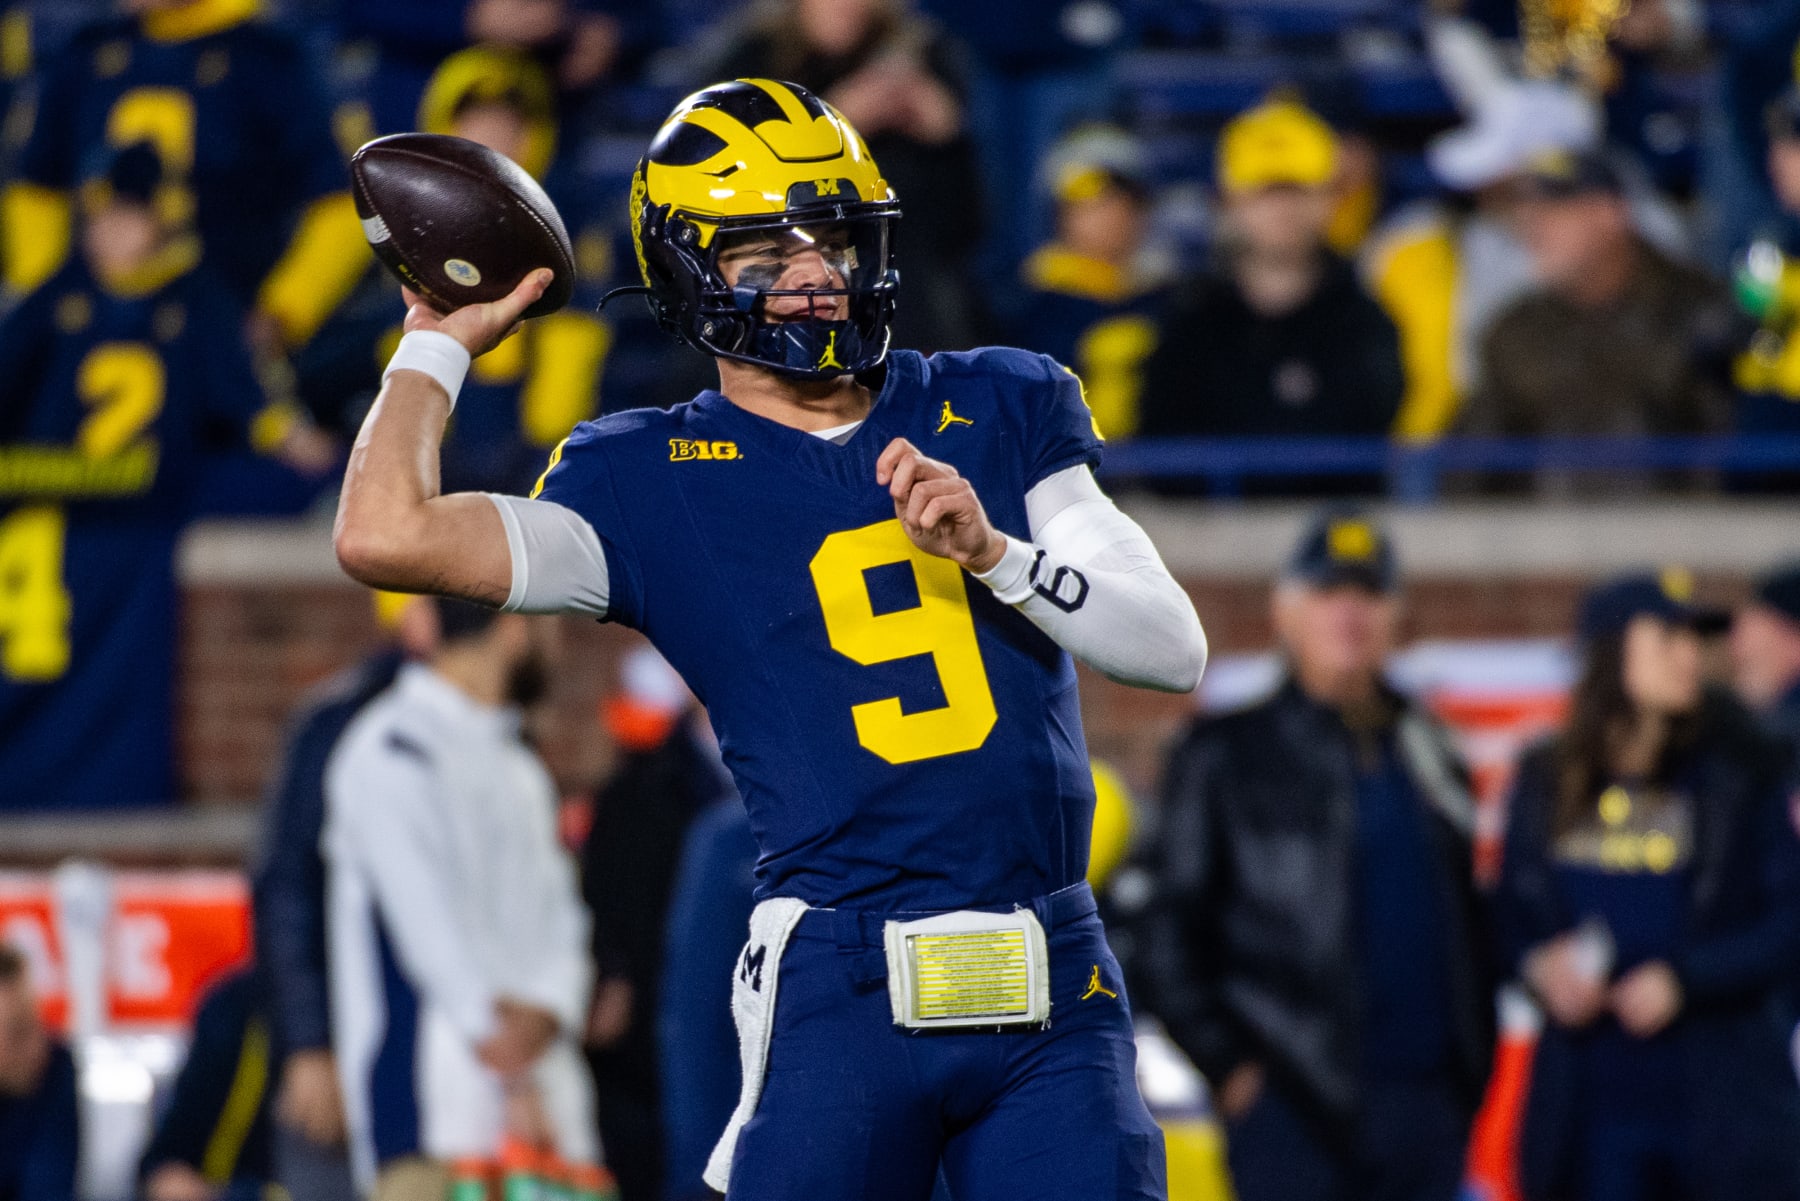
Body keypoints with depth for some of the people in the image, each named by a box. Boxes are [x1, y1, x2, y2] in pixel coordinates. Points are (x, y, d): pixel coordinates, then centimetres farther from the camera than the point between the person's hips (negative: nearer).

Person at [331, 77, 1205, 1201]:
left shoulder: (1004, 409, 13)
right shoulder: (657, 481, 5)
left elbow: (1175, 646, 5)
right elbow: (388, 535, -9)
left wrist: (993, 553, -11)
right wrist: (440, 342, 6)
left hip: (1056, 990, 3)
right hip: (843, 985, -2)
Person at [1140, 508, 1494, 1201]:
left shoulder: (1426, 754, 17)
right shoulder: (1224, 758, 2)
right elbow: (1170, 937, 0)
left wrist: (1472, 1067, 11)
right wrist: (1228, 1065, -8)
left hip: (1428, 1110, 5)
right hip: (1294, 1114, -5)